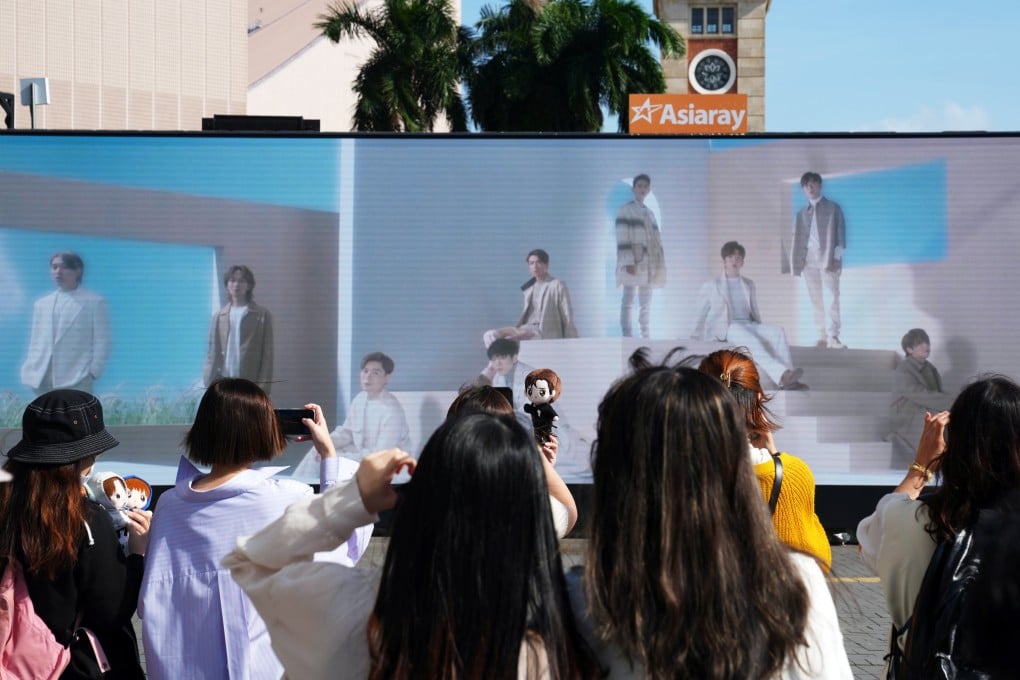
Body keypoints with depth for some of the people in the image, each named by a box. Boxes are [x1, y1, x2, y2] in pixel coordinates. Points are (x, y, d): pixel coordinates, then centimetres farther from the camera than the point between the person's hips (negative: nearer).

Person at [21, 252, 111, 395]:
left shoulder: (94, 302, 3)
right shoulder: (41, 304, 17)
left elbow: (101, 343, 0)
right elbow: (35, 342, 18)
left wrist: (93, 372, -8)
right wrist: (31, 371, 7)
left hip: (77, 381, -5)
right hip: (44, 381, 5)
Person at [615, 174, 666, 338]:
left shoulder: (650, 213, 21)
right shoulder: (626, 210, -1)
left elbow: (656, 239, 20)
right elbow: (622, 238, -10)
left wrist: (660, 264, 12)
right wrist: (628, 262, -19)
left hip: (648, 263, 7)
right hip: (632, 263, -7)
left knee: (646, 302, 8)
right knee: (628, 300, -9)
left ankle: (645, 336, 12)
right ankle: (627, 337, -12)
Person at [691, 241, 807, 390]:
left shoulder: (749, 284, 25)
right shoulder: (710, 286, 14)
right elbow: (701, 315, 16)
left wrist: (761, 332, 12)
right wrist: (694, 342, 8)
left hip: (749, 326, 4)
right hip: (724, 329, -4)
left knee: (778, 331, -28)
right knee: (749, 338, -40)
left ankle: (787, 380, -45)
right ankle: (782, 375, -60)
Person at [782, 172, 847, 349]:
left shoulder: (833, 208, 9)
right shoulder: (801, 213, 19)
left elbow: (840, 233, 1)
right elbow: (796, 237, 15)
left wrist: (836, 257, -9)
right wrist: (797, 260, 3)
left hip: (827, 257, -4)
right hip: (808, 259, 4)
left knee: (831, 298, -12)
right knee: (816, 300, 1)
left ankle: (832, 337, -18)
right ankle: (822, 336, 1)